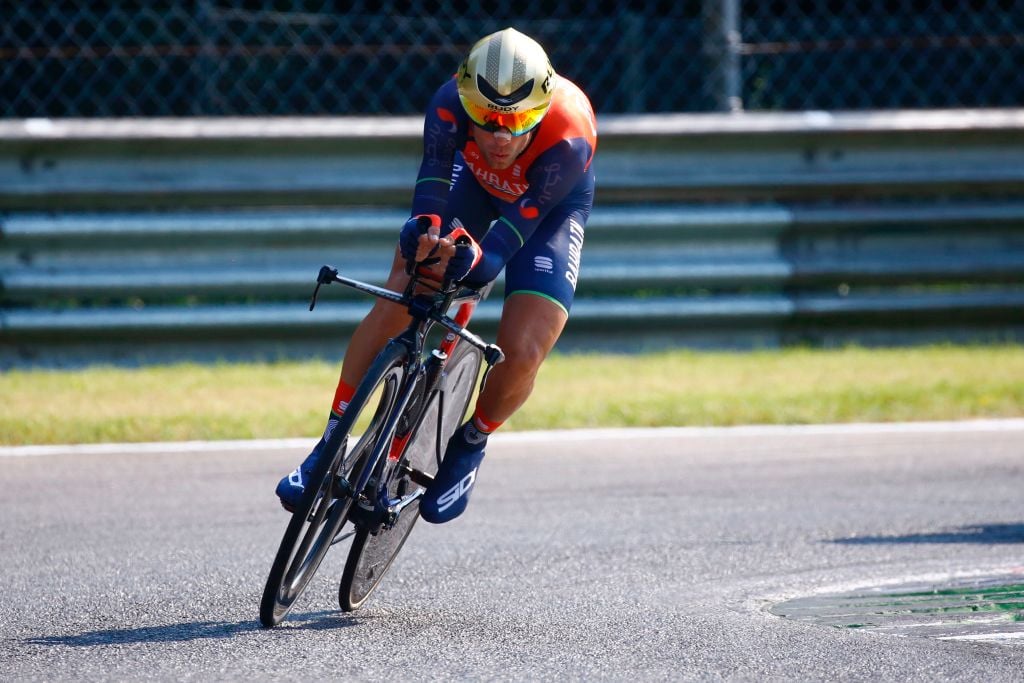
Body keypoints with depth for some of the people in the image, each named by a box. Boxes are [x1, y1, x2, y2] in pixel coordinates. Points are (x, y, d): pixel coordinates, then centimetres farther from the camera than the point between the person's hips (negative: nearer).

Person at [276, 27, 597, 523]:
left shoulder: (569, 140, -42)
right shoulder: (452, 103, -36)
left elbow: (518, 221, -40)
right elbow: (433, 177, -39)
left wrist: (478, 259, -60)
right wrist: (425, 226, -62)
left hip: (550, 205, -2)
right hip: (475, 180, 2)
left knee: (522, 353, -18)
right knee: (394, 305, -16)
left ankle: (470, 444, 14)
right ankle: (330, 444, -3)